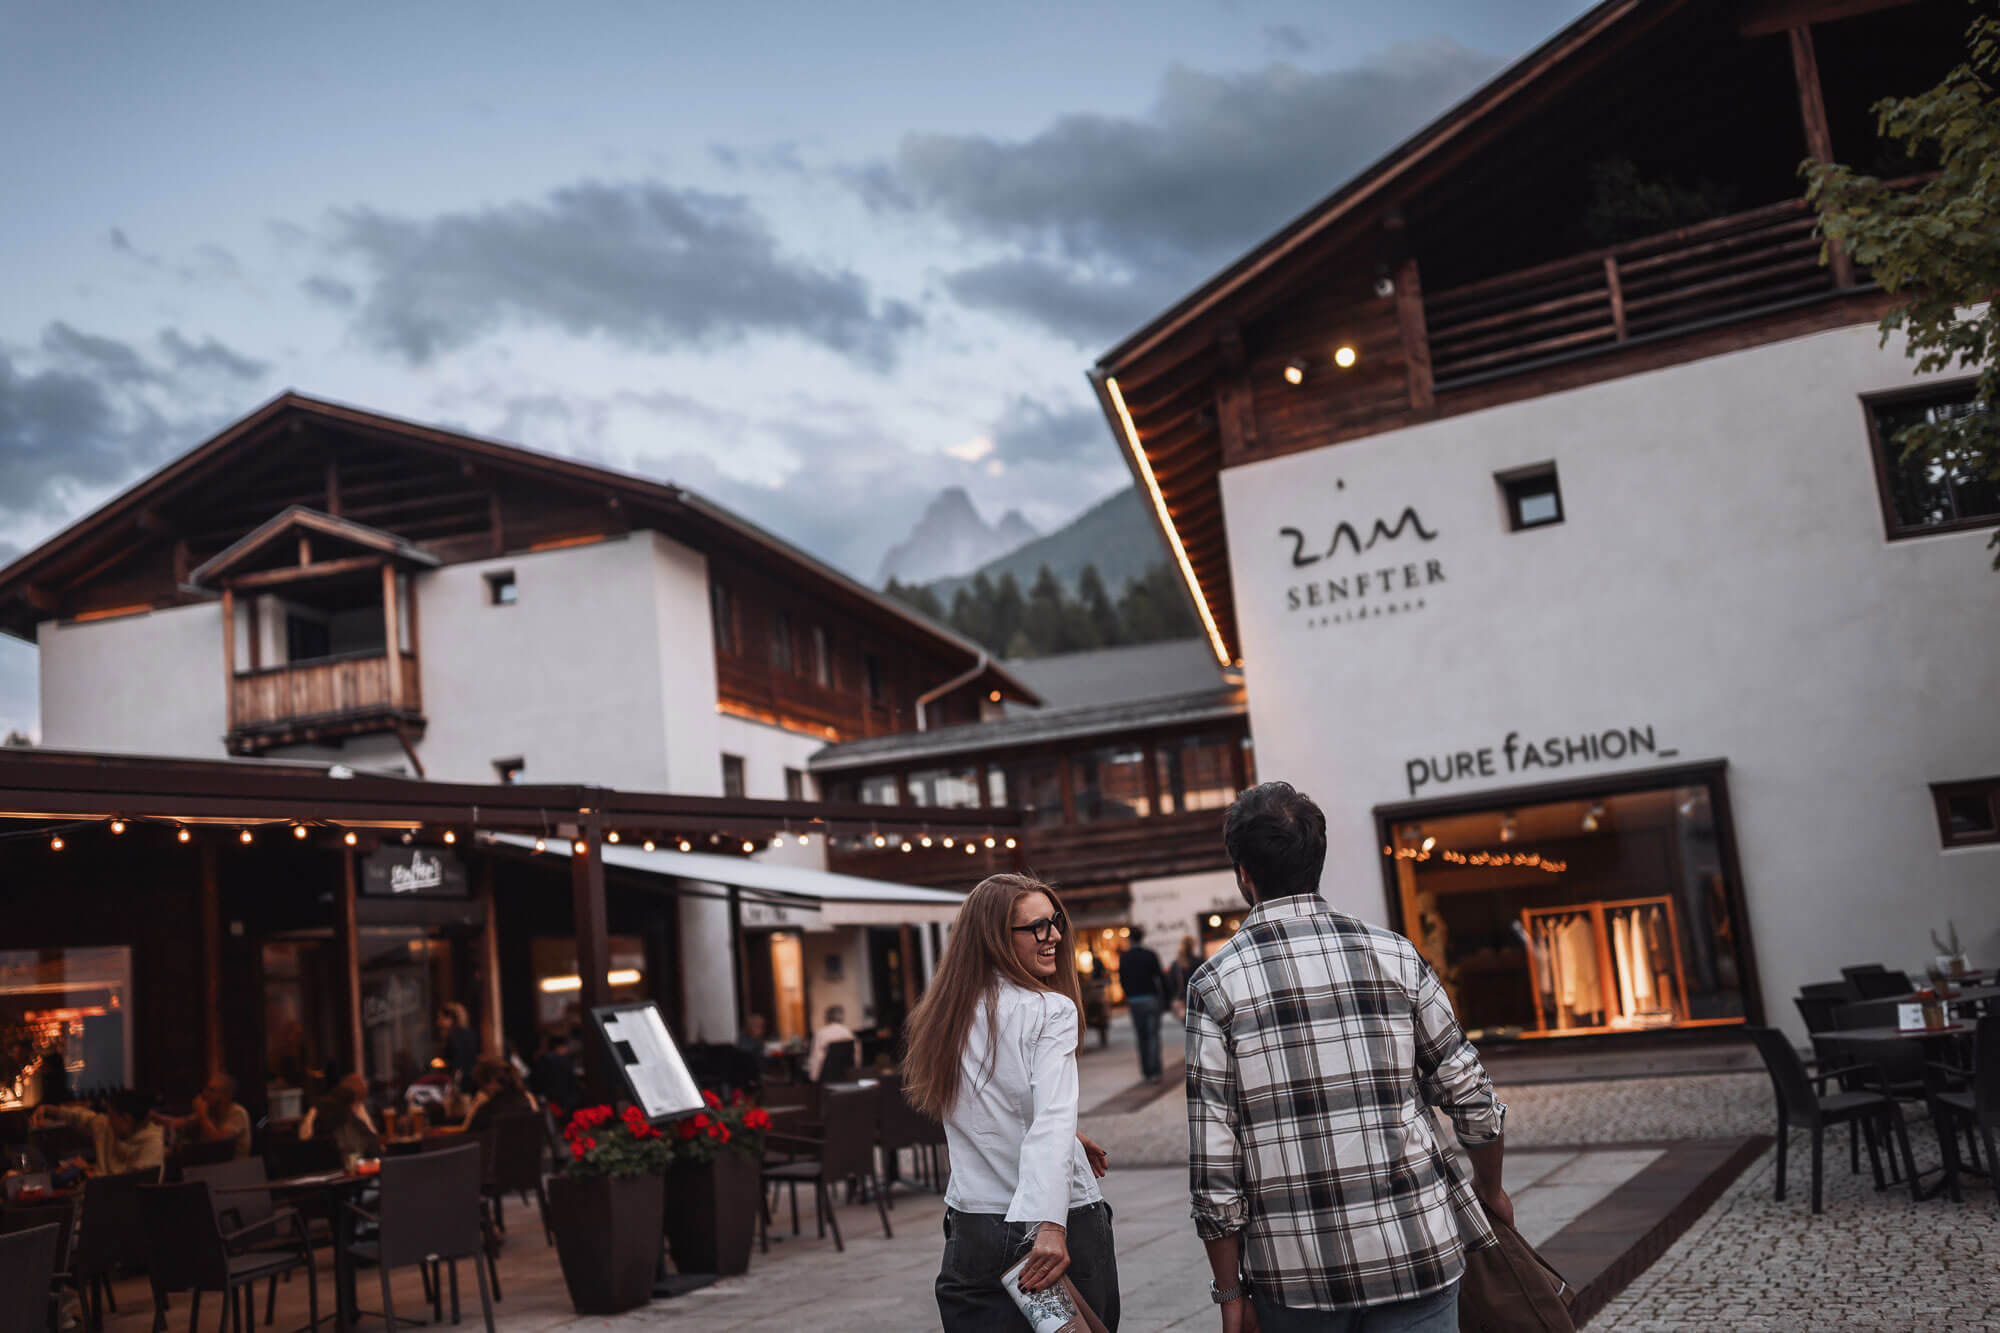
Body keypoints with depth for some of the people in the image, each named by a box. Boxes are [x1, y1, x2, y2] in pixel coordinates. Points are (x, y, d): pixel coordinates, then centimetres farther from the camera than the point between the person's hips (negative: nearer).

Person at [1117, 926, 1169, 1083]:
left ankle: (1146, 1071, 14)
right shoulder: (1150, 955, -5)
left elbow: (1122, 980, 3)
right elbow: (1160, 977, -7)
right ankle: (1154, 1071, -9)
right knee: (1153, 1035, 0)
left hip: (1134, 1000, 2)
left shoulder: (1123, 957, 0)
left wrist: (1127, 1000, 13)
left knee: (1141, 1036, 12)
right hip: (1151, 998, -2)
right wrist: (1164, 995, 4)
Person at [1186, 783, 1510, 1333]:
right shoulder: (1395, 955, 1)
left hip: (1294, 1272, -1)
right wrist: (1489, 1189, 25)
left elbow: (1213, 1162, -8)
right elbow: (1473, 1099, 6)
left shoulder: (1215, 983, -5)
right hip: (1416, 1249, 1)